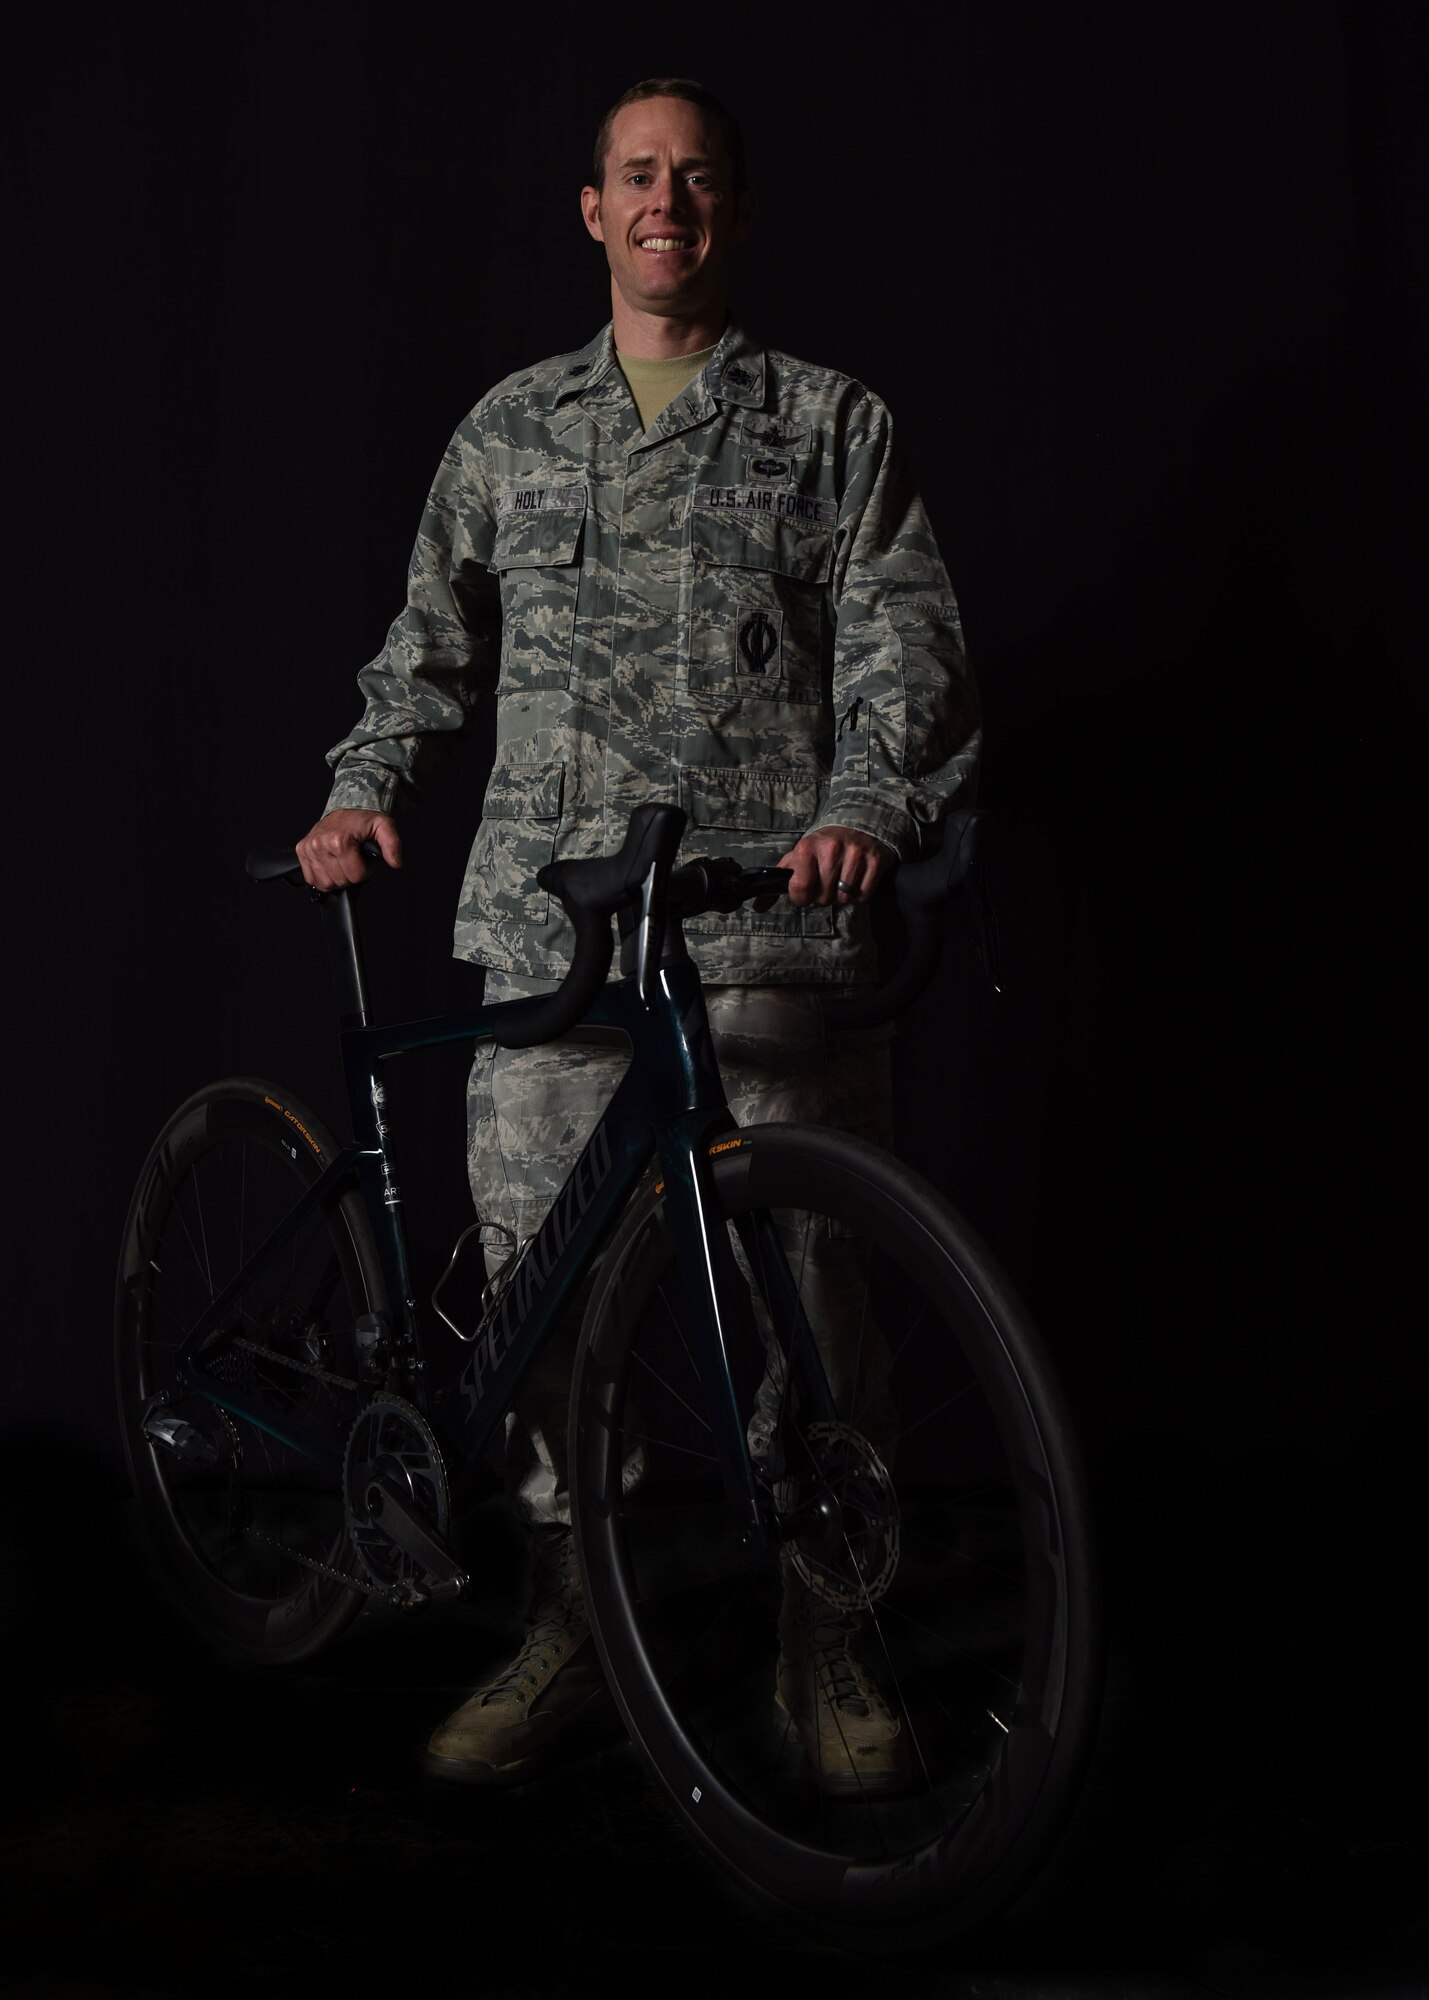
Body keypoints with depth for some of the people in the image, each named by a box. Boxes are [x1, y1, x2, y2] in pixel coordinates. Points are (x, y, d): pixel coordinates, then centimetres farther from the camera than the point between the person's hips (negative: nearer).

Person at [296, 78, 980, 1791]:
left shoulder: (831, 426, 10)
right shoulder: (512, 427, 18)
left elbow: (906, 653, 1)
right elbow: (432, 644, 22)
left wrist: (865, 811, -16)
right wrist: (365, 790, 6)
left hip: (772, 917, -2)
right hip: (549, 922, 3)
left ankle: (822, 1639, 13)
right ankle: (570, 1622, 16)